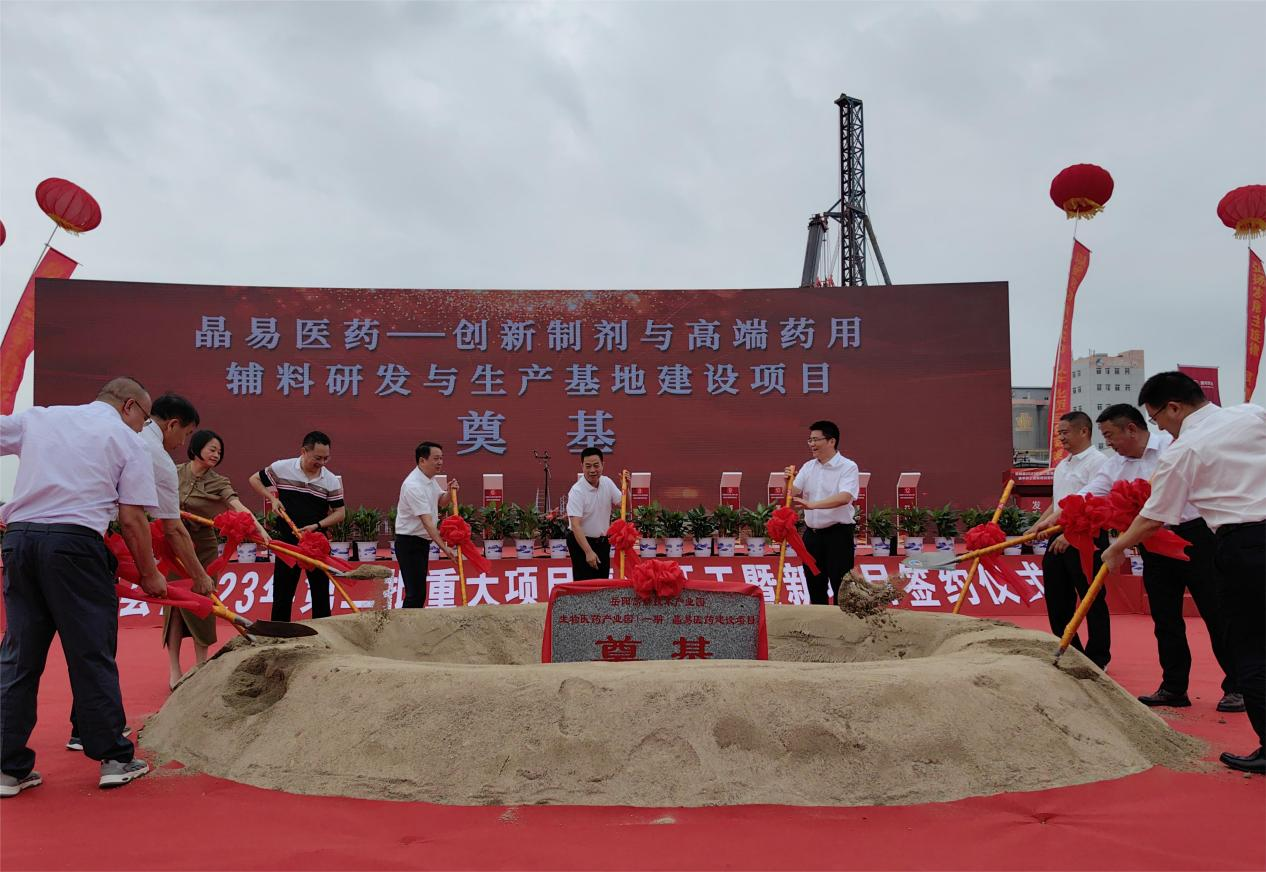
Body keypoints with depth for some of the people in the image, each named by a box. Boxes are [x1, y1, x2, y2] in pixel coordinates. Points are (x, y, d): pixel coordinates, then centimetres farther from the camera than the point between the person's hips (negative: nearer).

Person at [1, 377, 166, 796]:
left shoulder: (37, 418, 18)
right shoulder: (127, 440, 5)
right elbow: (132, 519, -1)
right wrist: (150, 575, 8)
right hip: (74, 542, -4)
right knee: (92, 653, 3)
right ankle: (114, 759, 10)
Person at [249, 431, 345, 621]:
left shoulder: (332, 480, -4)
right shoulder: (281, 468, -6)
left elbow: (340, 513, -1)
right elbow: (254, 479, 9)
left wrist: (316, 525, -15)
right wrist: (272, 498, -5)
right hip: (287, 542, -1)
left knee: (321, 594, 5)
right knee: (282, 594, 6)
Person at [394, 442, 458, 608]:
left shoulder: (431, 479, 6)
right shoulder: (413, 485, -23)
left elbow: (441, 502, 19)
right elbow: (427, 521, -28)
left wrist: (450, 492, -3)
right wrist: (444, 547, -32)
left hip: (422, 542, 10)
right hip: (409, 543, -10)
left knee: (419, 592, 12)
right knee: (416, 594, -12)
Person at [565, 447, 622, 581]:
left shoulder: (607, 483, -2)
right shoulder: (577, 491, -22)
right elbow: (575, 525, -28)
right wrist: (588, 552, -35)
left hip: (603, 541, 6)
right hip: (581, 541, -6)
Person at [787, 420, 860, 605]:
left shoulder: (848, 467, -9)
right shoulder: (808, 467, 9)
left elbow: (844, 498, -25)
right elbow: (792, 495, 6)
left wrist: (812, 504, -34)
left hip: (838, 534, -6)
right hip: (812, 534, 6)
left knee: (842, 588, -3)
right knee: (815, 587, 12)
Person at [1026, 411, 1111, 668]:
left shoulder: (1098, 461, -10)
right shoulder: (1062, 465, 17)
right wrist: (1037, 526, 13)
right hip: (1059, 539, 9)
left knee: (1092, 601, 1)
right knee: (1057, 599, 12)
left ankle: (1098, 659, 11)